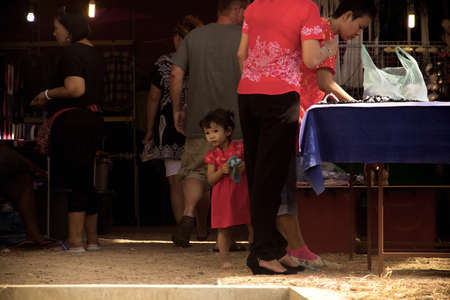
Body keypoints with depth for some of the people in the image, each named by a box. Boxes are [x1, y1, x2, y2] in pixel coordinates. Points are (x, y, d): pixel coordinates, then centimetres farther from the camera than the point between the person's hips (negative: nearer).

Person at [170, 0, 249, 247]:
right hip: (236, 124, -2)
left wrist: (177, 109, 7)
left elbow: (176, 74, -1)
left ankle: (188, 213, -16)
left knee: (195, 171, 11)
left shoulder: (194, 37, 5)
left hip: (199, 121, 2)